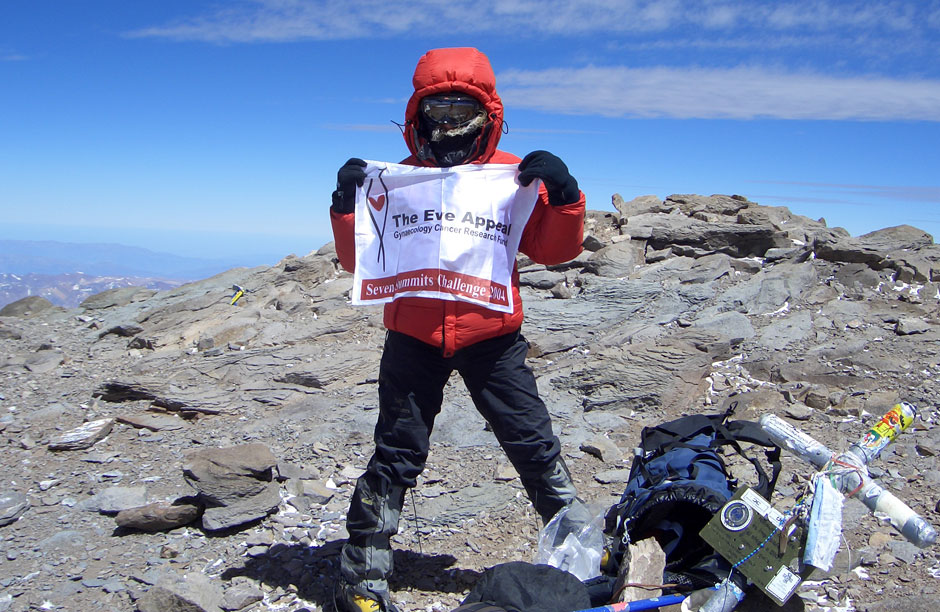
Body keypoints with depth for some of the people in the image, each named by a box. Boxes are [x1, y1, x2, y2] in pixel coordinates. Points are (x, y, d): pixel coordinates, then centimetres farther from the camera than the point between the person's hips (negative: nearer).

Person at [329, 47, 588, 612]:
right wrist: (348, 204, -12)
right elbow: (359, 260, 3)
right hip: (414, 339, 1)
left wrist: (562, 193, -17)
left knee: (534, 445, 5)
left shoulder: (514, 174, 2)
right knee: (396, 456, 5)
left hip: (493, 339, 0)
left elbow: (555, 249, -1)